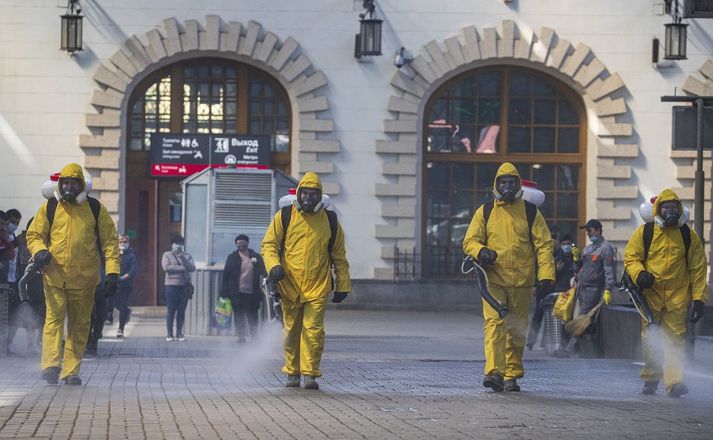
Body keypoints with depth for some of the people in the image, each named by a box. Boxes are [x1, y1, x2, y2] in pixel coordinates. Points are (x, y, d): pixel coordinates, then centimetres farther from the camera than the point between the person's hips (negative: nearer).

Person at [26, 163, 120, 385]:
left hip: (84, 278, 1)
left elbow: (109, 241, 6)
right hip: (55, 277, -1)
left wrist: (112, 271, -4)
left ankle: (71, 371, 9)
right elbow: (34, 235, 12)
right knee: (54, 319, -12)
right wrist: (39, 251, -11)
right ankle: (51, 365, -19)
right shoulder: (49, 208, 6)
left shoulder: (95, 208, 5)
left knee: (79, 325, 4)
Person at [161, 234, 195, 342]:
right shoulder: (167, 255, 7)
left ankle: (179, 333, 7)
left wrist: (183, 259, -12)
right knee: (171, 310, -4)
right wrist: (181, 268, -8)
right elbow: (166, 267, -10)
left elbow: (192, 268, 2)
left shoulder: (187, 256, 15)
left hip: (184, 286, 3)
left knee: (182, 311, 2)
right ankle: (169, 334, -1)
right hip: (171, 285, -3)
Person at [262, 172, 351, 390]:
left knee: (313, 330, -11)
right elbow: (269, 244, 6)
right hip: (289, 286, 1)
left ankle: (310, 374, -8)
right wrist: (273, 265, -14)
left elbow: (339, 255, 14)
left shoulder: (330, 220, 8)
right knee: (292, 331, 9)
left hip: (318, 287, -1)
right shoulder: (284, 216, 4)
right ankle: (292, 372, 20)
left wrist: (343, 286, 12)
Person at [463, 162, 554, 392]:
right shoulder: (485, 212, 8)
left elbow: (544, 244, 5)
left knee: (517, 329, 8)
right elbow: (470, 241, 8)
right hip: (493, 279, -1)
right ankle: (493, 372, -24)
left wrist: (546, 275, -7)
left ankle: (512, 375, 18)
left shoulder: (530, 212, 7)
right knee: (494, 323, -16)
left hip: (522, 281, 1)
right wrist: (480, 251, -16)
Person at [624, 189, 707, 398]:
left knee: (675, 338, -8)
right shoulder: (644, 232, 1)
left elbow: (698, 268, 5)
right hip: (651, 294, 1)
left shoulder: (688, 236, 3)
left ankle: (674, 382, -15)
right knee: (650, 339, 8)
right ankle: (650, 379, 21)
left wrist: (699, 298, 0)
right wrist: (639, 273, -17)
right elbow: (630, 257, 5)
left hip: (677, 296, -1)